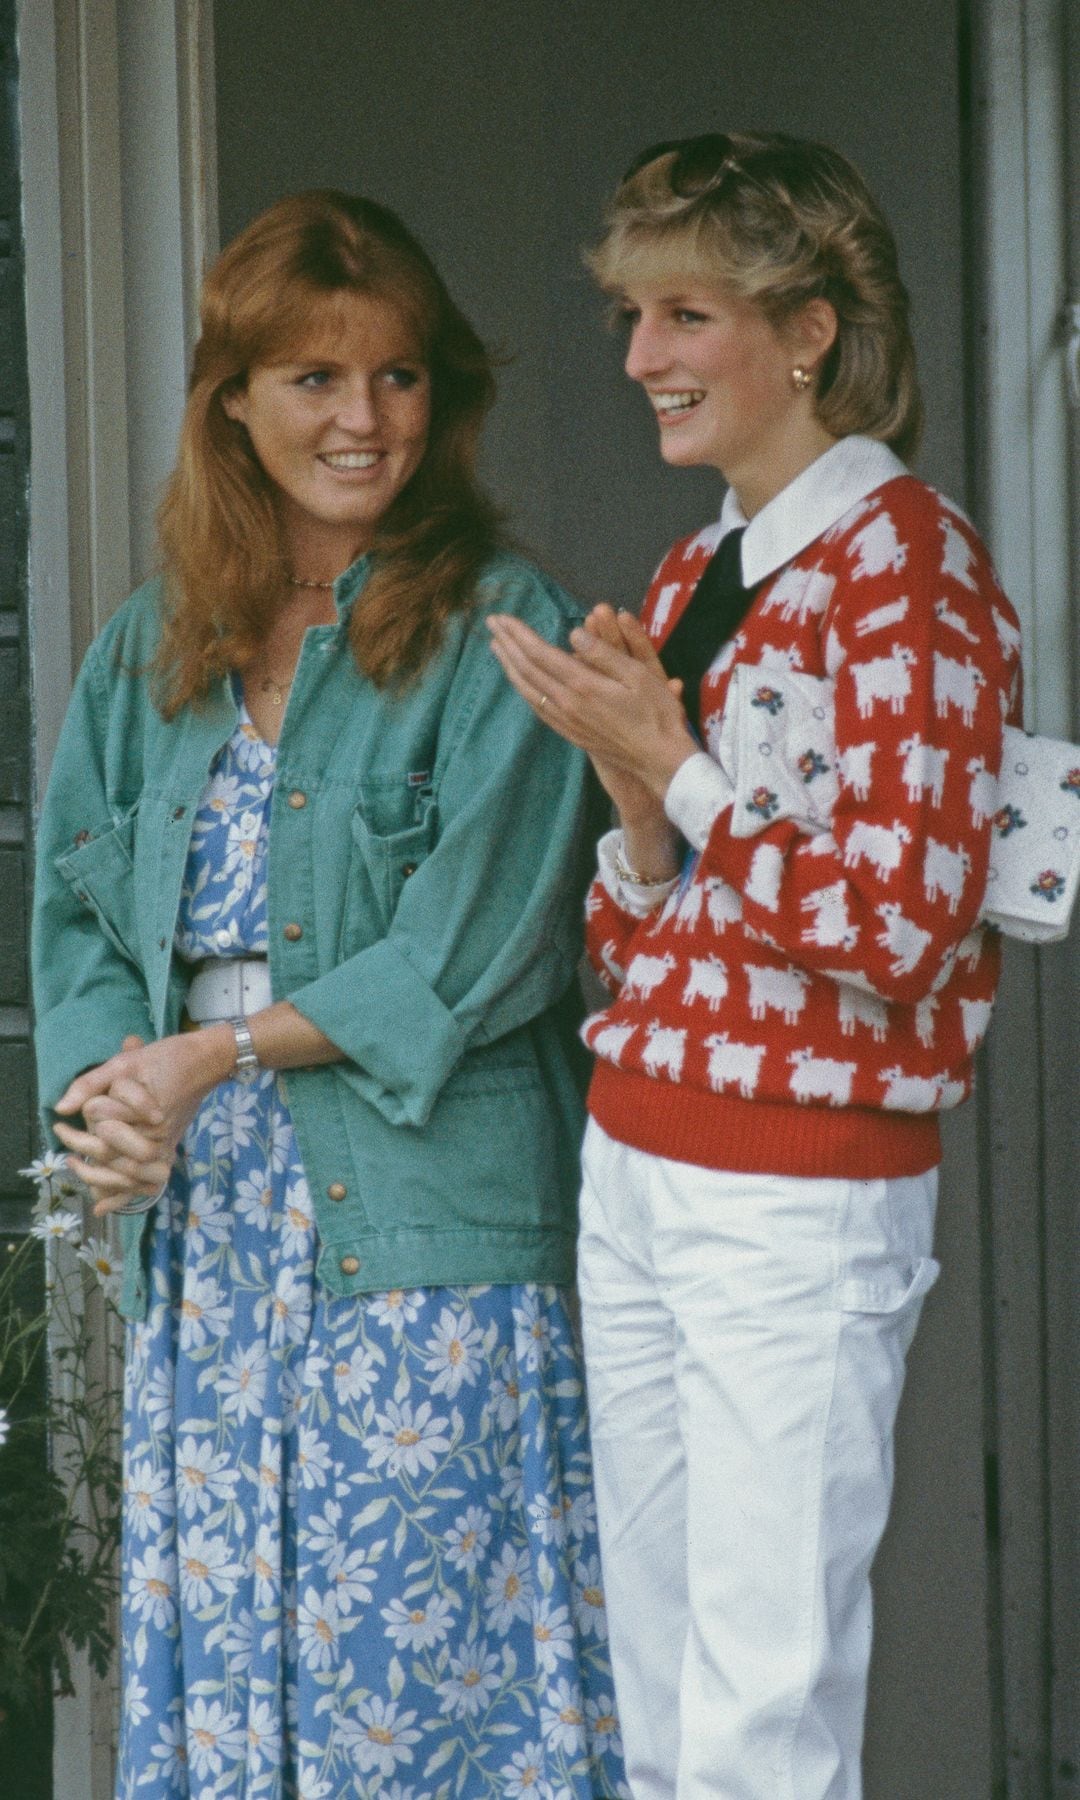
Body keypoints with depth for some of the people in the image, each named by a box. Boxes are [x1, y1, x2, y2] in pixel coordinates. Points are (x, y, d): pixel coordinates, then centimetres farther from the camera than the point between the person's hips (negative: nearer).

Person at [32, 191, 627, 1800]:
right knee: (221, 1642, 7)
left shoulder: (501, 631, -4)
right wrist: (110, 1095, -8)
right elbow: (77, 908, 12)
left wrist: (215, 1053, -10)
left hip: (427, 1233, -5)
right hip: (203, 1227, 5)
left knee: (423, 1653, -3)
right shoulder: (150, 649, 14)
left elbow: (472, 956, -10)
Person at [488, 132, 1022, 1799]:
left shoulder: (907, 562, -9)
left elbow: (907, 918, -16)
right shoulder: (692, 573, 15)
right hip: (635, 1165, 8)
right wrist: (636, 807, -3)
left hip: (800, 1196, -8)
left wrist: (668, 762, -16)